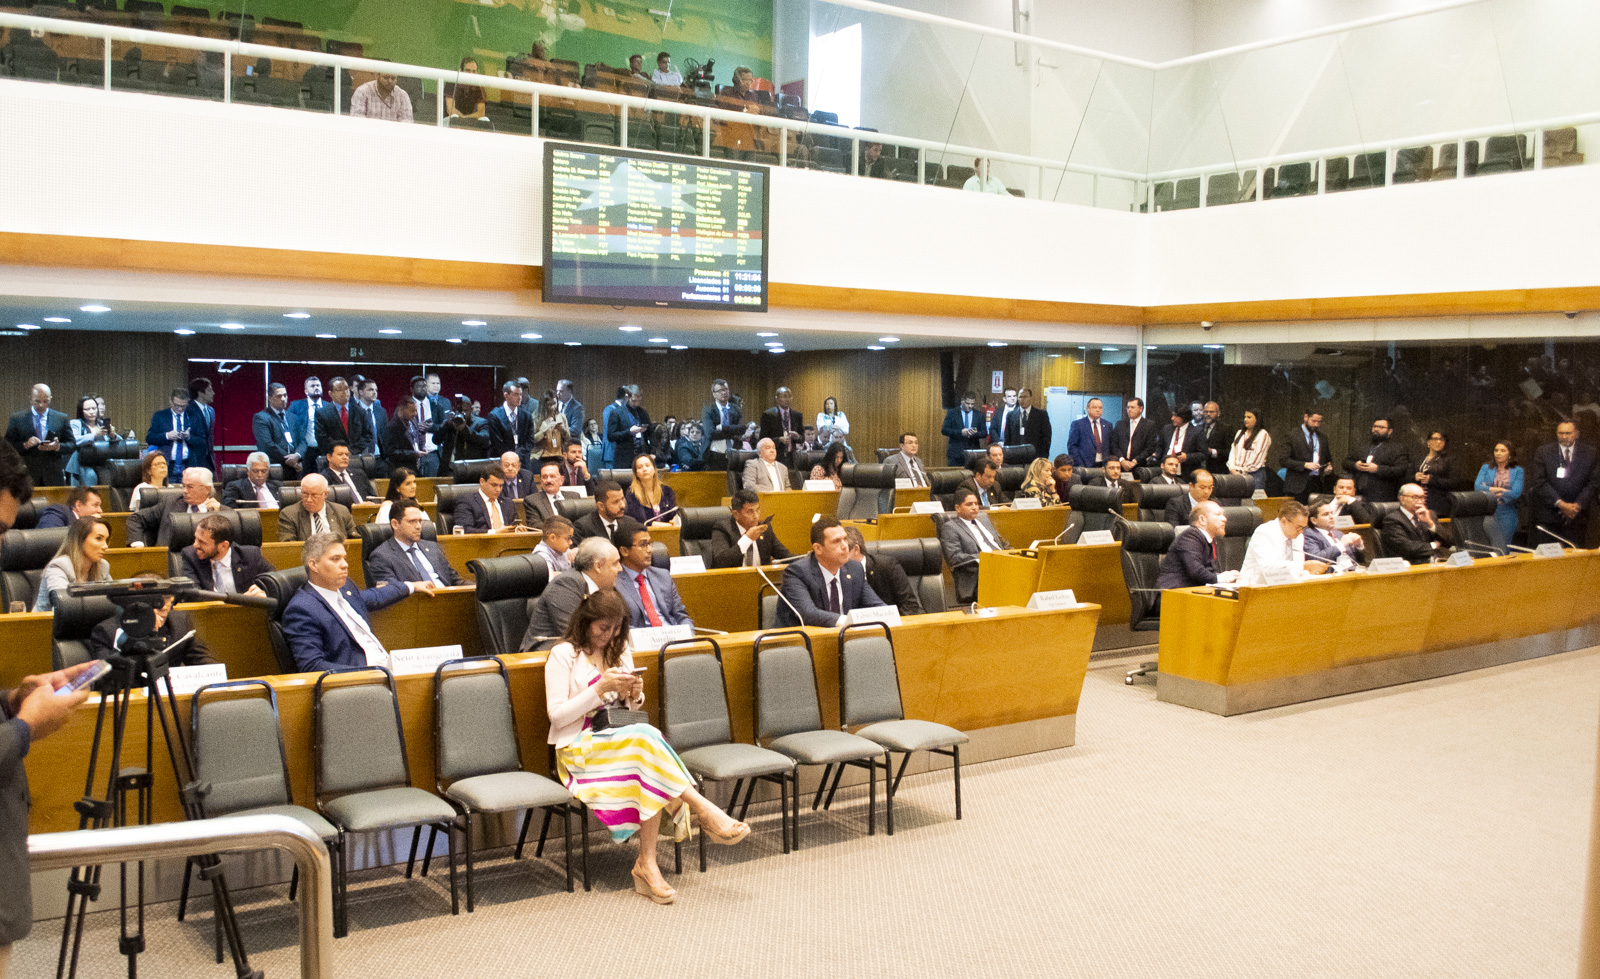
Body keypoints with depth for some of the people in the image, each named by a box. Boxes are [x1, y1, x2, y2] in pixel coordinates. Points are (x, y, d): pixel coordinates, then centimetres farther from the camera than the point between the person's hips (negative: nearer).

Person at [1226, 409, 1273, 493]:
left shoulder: (1263, 434, -1)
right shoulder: (1240, 433, 21)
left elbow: (1257, 458, -7)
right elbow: (1233, 451, 13)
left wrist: (1243, 471, -7)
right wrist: (1232, 468, -2)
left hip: (1255, 474, -5)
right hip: (1237, 473, 5)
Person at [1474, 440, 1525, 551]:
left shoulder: (1517, 471, 6)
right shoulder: (1486, 467, 11)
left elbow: (1516, 493, -8)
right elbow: (1477, 486, -4)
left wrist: (1489, 490, -6)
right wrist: (1502, 490, -11)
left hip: (1506, 514, -1)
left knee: (1501, 550, -2)